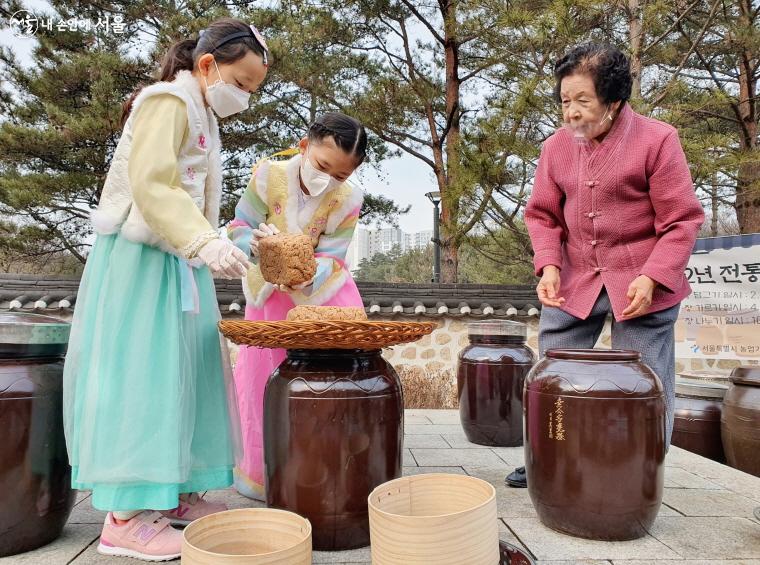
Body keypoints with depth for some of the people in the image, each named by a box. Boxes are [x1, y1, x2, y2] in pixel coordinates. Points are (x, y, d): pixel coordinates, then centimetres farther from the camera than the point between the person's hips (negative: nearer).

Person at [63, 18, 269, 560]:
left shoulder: (203, 119, 21)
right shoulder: (169, 101, -8)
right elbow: (151, 183, -23)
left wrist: (210, 246, 16)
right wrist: (205, 242, -33)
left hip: (179, 261, 10)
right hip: (141, 259, -9)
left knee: (184, 372, 8)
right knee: (140, 374, -9)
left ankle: (175, 492, 17)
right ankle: (127, 514, -2)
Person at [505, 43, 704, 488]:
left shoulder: (657, 139, -9)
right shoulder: (557, 147, 2)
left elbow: (682, 220, -8)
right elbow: (543, 215, 7)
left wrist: (651, 276, -19)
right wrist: (549, 265, -9)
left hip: (640, 285, -3)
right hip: (574, 281, 4)